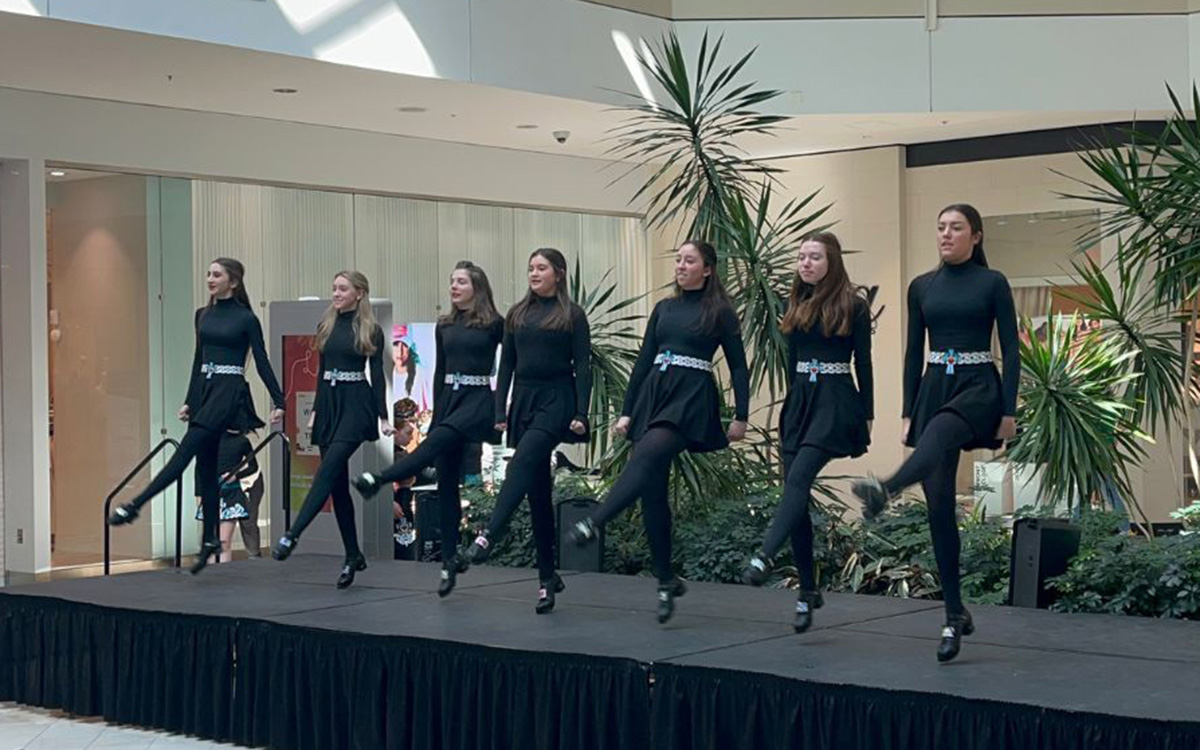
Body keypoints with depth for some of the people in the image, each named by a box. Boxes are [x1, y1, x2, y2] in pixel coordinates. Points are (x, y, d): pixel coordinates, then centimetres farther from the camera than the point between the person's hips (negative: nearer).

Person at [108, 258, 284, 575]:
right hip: (204, 389, 7)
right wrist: (189, 401, 16)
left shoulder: (245, 318, -5)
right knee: (206, 465, 6)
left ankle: (134, 506, -17)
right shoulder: (203, 315, 13)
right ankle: (210, 539, 11)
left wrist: (279, 402, -10)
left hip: (229, 392, -7)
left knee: (186, 451, -15)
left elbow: (262, 362, -5)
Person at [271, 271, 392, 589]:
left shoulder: (370, 330, -2)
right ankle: (353, 555, 11)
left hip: (356, 403, -6)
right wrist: (316, 410, 14)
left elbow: (377, 374, -3)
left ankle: (292, 536, -26)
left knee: (328, 472, -19)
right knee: (338, 483, 5)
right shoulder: (327, 325, 13)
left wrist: (383, 416, -8)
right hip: (329, 402, 6)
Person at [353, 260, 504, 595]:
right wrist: (437, 414, 10)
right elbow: (439, 372, 15)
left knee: (437, 442, -32)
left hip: (478, 400, -5)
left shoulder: (494, 324, -2)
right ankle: (449, 561, 5)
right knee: (446, 482, 1)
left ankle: (377, 480, -43)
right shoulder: (444, 326, 13)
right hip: (449, 399, 5)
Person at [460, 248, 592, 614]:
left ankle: (489, 535, -43)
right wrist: (500, 412, 4)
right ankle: (547, 577, 10)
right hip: (524, 401, 5)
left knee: (523, 461, -30)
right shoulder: (517, 314, 14)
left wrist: (581, 414, -12)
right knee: (538, 490, 6)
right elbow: (506, 365, 13)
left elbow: (582, 367, -4)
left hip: (556, 400, -5)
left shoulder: (572, 315, 1)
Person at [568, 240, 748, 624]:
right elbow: (644, 361, 16)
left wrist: (741, 415, -5)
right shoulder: (664, 308, 16)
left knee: (647, 457, -31)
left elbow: (738, 365, 2)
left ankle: (593, 523, -45)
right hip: (654, 394, 6)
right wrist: (627, 411, 11)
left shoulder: (720, 312, 2)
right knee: (653, 490, 0)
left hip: (692, 399, -6)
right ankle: (666, 581, 8)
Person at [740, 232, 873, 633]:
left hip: (835, 401, -6)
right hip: (799, 400, 6)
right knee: (796, 496, 2)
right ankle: (808, 591, 8)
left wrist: (867, 416, -2)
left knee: (798, 479, -25)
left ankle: (765, 556, -41)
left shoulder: (852, 305, -3)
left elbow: (862, 363, -1)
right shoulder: (797, 304, 14)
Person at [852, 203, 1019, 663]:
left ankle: (884, 491, -68)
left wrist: (1009, 411, -10)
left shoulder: (992, 283, 0)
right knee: (939, 504, -1)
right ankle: (955, 616, 4)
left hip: (978, 387, -4)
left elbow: (1011, 349, -3)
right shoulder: (921, 287, 11)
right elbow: (913, 353, 12)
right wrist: (907, 413, 6)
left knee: (938, 433, -40)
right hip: (934, 387, 4)